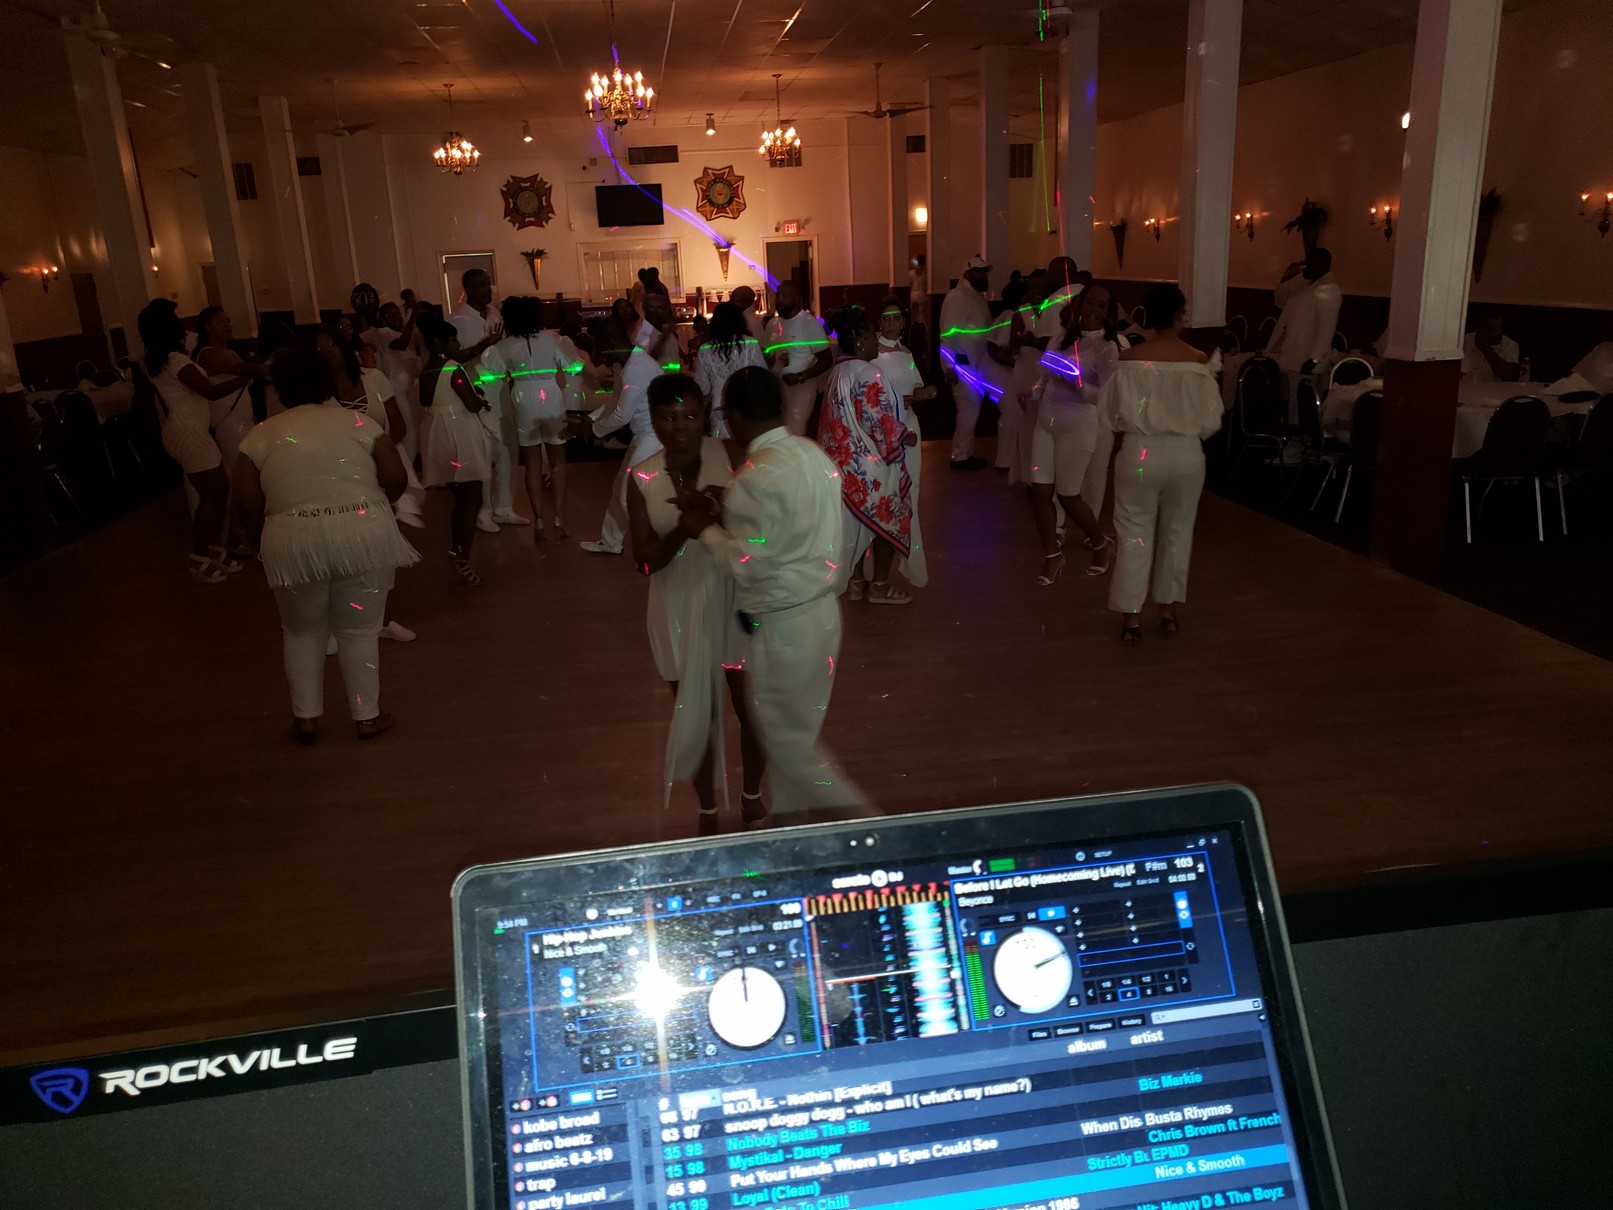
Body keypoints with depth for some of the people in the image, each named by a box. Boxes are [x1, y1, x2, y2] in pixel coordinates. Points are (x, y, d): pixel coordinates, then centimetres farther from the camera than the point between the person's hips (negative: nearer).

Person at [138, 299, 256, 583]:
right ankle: (200, 562, 2)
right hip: (190, 433, -10)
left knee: (220, 487, 15)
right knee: (211, 495, -3)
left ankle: (217, 548, 22)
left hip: (181, 430, 10)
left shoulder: (155, 361, 10)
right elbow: (211, 391, -24)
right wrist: (247, 376, -20)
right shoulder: (176, 361, -19)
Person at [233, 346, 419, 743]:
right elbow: (396, 480, 2)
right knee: (359, 631, 12)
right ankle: (367, 716, 17)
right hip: (364, 534, 0)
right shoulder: (358, 422, 7)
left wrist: (280, 521, 17)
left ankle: (306, 718, 21)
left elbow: (248, 502, 0)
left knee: (303, 632, 19)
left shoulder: (260, 435, 8)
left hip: (293, 542, 0)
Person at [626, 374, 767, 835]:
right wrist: (686, 524, -25)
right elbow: (646, 561, -10)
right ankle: (708, 811, 38)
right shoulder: (642, 479, -8)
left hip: (737, 602, -1)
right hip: (681, 611, 1)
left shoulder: (729, 457, -12)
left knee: (754, 710, 12)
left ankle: (752, 797, 41)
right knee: (698, 716, 15)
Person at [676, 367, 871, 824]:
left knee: (787, 741, 7)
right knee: (794, 733, 22)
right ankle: (791, 823, 37)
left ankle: (862, 821, 13)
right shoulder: (812, 453, 4)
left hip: (781, 626, -9)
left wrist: (706, 530, -7)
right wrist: (724, 515, 5)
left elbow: (749, 564, -22)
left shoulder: (759, 475, -23)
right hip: (819, 609, 9)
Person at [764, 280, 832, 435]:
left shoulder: (810, 324, -10)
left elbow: (826, 360, -10)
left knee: (794, 435, -12)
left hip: (801, 387, -6)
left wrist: (801, 377, -20)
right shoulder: (773, 324, 9)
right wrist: (771, 361, -3)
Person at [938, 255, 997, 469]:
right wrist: (949, 366, -22)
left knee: (972, 410, 14)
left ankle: (966, 454, 23)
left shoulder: (977, 295, 13)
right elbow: (947, 333, -18)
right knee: (968, 411, -7)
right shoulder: (957, 297, -14)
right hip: (962, 363, -9)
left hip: (976, 362, 9)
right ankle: (960, 457, 4)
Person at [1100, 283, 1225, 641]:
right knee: (1177, 531, 17)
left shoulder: (1131, 359, -11)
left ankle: (1132, 616, 10)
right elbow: (1209, 419, -4)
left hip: (1140, 454, -1)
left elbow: (1114, 414, -5)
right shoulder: (1198, 361, -8)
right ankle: (1168, 609, 26)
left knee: (1134, 533, 8)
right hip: (1186, 456, 2)